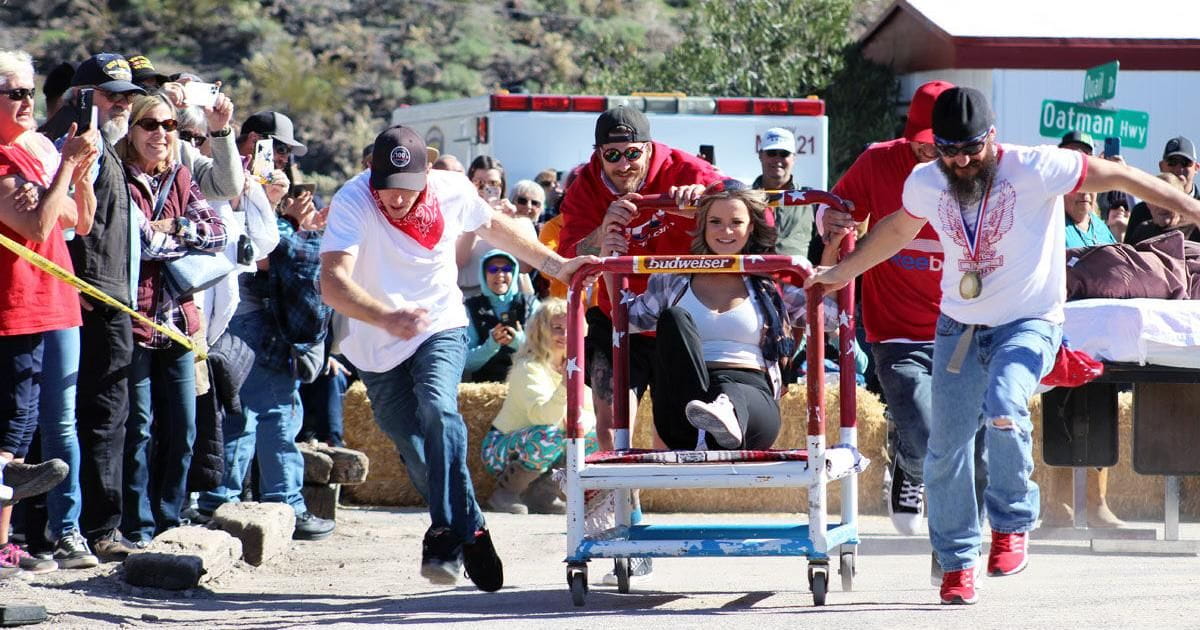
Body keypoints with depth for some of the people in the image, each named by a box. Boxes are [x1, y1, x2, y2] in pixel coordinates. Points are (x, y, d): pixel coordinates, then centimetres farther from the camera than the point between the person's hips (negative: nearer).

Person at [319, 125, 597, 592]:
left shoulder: (451, 191, -12)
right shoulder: (352, 203, -24)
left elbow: (494, 225, 11)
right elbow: (333, 282, -36)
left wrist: (555, 265, 13)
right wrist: (386, 318, -53)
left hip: (441, 330, 0)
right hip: (377, 347, 0)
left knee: (437, 405, -28)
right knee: (418, 453, 2)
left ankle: (448, 533, -31)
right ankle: (469, 532, 24)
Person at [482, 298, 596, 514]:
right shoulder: (530, 368, -21)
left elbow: (592, 414, 0)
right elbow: (542, 415, -36)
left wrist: (581, 420, -25)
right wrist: (565, 384, -53)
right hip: (500, 447, -7)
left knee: (595, 434, -8)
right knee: (548, 436, -35)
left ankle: (542, 492, 0)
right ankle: (506, 492, -13)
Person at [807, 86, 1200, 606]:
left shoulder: (1034, 169, -18)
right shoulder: (925, 184, -3)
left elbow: (1119, 177, -13)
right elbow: (897, 230, 19)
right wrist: (843, 271, 28)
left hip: (1029, 323, -5)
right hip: (960, 327, 5)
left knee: (1004, 408, -31)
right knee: (947, 446, 0)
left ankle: (1012, 524, -9)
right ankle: (957, 563, 16)